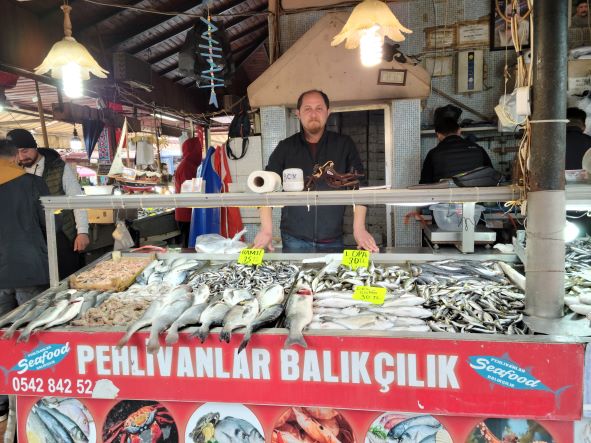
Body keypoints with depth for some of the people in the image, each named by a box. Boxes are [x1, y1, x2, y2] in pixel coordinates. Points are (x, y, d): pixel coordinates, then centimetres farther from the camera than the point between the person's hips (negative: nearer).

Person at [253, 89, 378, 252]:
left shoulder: (344, 145, 3)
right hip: (294, 239, 0)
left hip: (333, 241, 0)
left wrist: (359, 228, -11)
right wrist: (267, 230, -11)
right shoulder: (285, 147, 4)